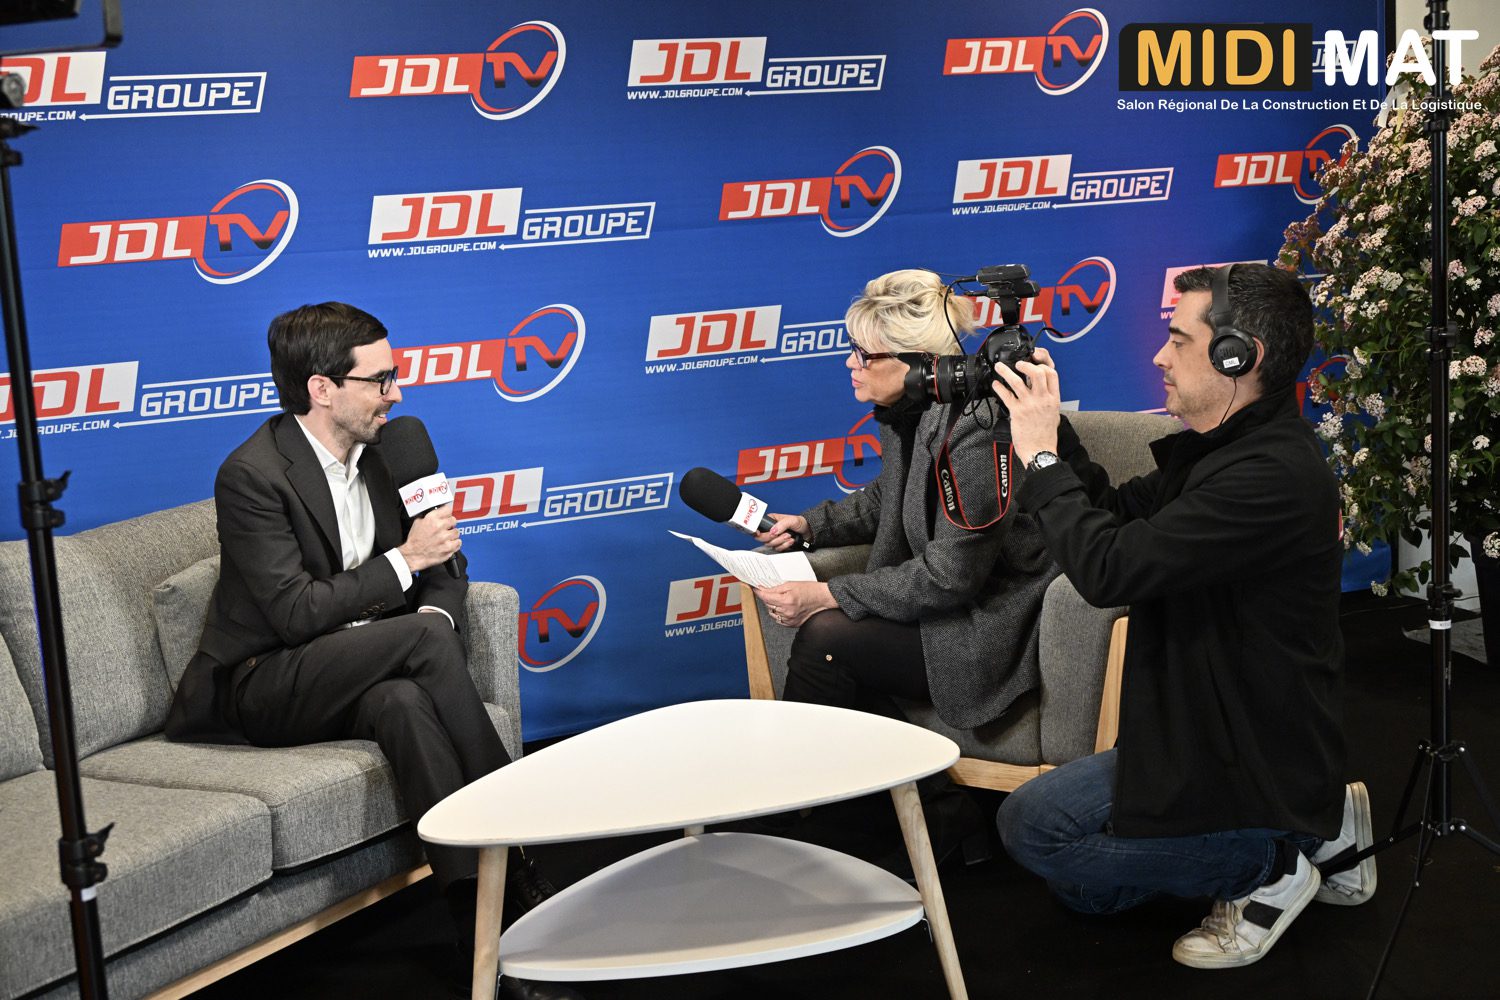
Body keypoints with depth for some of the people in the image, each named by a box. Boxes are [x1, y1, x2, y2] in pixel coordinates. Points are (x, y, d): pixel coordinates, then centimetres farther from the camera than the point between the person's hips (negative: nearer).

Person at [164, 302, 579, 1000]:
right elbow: (296, 613, -22)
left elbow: (444, 566, 12)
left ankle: (480, 914, -35)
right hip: (263, 689, -5)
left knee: (403, 701, -33)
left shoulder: (384, 450, 6)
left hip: (356, 673, 5)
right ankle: (515, 857, -26)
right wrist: (405, 561, -19)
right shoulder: (252, 476, -16)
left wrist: (436, 613, -11)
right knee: (423, 639, -30)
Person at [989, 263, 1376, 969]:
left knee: (1032, 825, -12)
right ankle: (1317, 834, 18)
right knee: (1082, 889, 19)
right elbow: (1119, 514, 12)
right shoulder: (1226, 447, 5)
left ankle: (1266, 868, 1)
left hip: (1259, 773, -10)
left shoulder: (1273, 475, -29)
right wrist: (1050, 431, 0)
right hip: (1213, 738, 10)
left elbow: (1108, 568, -33)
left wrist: (1040, 456, -21)